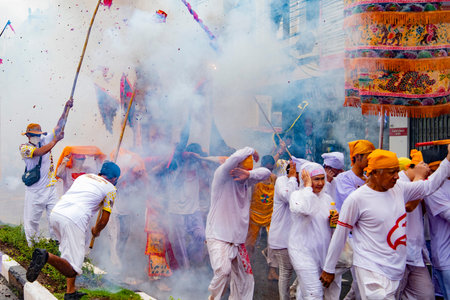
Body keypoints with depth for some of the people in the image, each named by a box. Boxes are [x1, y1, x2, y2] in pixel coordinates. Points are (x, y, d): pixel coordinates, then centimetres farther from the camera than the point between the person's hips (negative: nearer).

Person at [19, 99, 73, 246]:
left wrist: (66, 109, -5)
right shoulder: (24, 147, -5)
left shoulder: (45, 140, 8)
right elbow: (40, 152, -23)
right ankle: (32, 246, 19)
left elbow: (59, 126, 3)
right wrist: (56, 140, -24)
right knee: (31, 219, 5)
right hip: (34, 191, -3)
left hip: (50, 188, 3)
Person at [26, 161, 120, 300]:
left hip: (55, 213, 7)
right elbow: (103, 221, 10)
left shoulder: (83, 176, 28)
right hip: (74, 220, -7)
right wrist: (95, 231, 32)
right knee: (72, 270, -4)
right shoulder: (110, 188, 13)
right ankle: (46, 256, -29)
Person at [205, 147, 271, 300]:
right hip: (218, 238, -7)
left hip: (237, 240, 8)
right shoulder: (222, 175, -11)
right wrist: (251, 151, -8)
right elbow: (236, 157, -28)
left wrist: (249, 174, -14)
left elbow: (266, 173, 5)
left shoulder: (245, 180, 10)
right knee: (224, 270, -29)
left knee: (245, 280, 11)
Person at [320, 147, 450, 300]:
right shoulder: (356, 199, -12)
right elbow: (340, 235, -6)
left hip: (397, 269, 7)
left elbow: (430, 185, 18)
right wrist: (328, 269, -1)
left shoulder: (399, 188, 5)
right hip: (372, 272, -7)